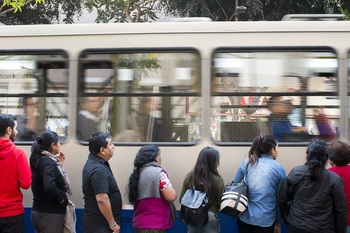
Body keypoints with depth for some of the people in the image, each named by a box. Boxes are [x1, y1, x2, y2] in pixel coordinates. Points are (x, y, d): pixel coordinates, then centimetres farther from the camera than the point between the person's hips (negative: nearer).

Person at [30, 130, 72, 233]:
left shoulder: (40, 160, 8)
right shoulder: (48, 162, -18)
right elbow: (49, 186, -35)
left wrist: (59, 164, 9)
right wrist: (60, 199, -19)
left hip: (39, 211, 9)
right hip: (50, 213, -9)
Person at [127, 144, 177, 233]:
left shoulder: (136, 173, 11)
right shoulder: (158, 172, -13)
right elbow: (171, 196, -15)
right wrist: (170, 188, 3)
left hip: (139, 223, 8)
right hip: (155, 225, -8)